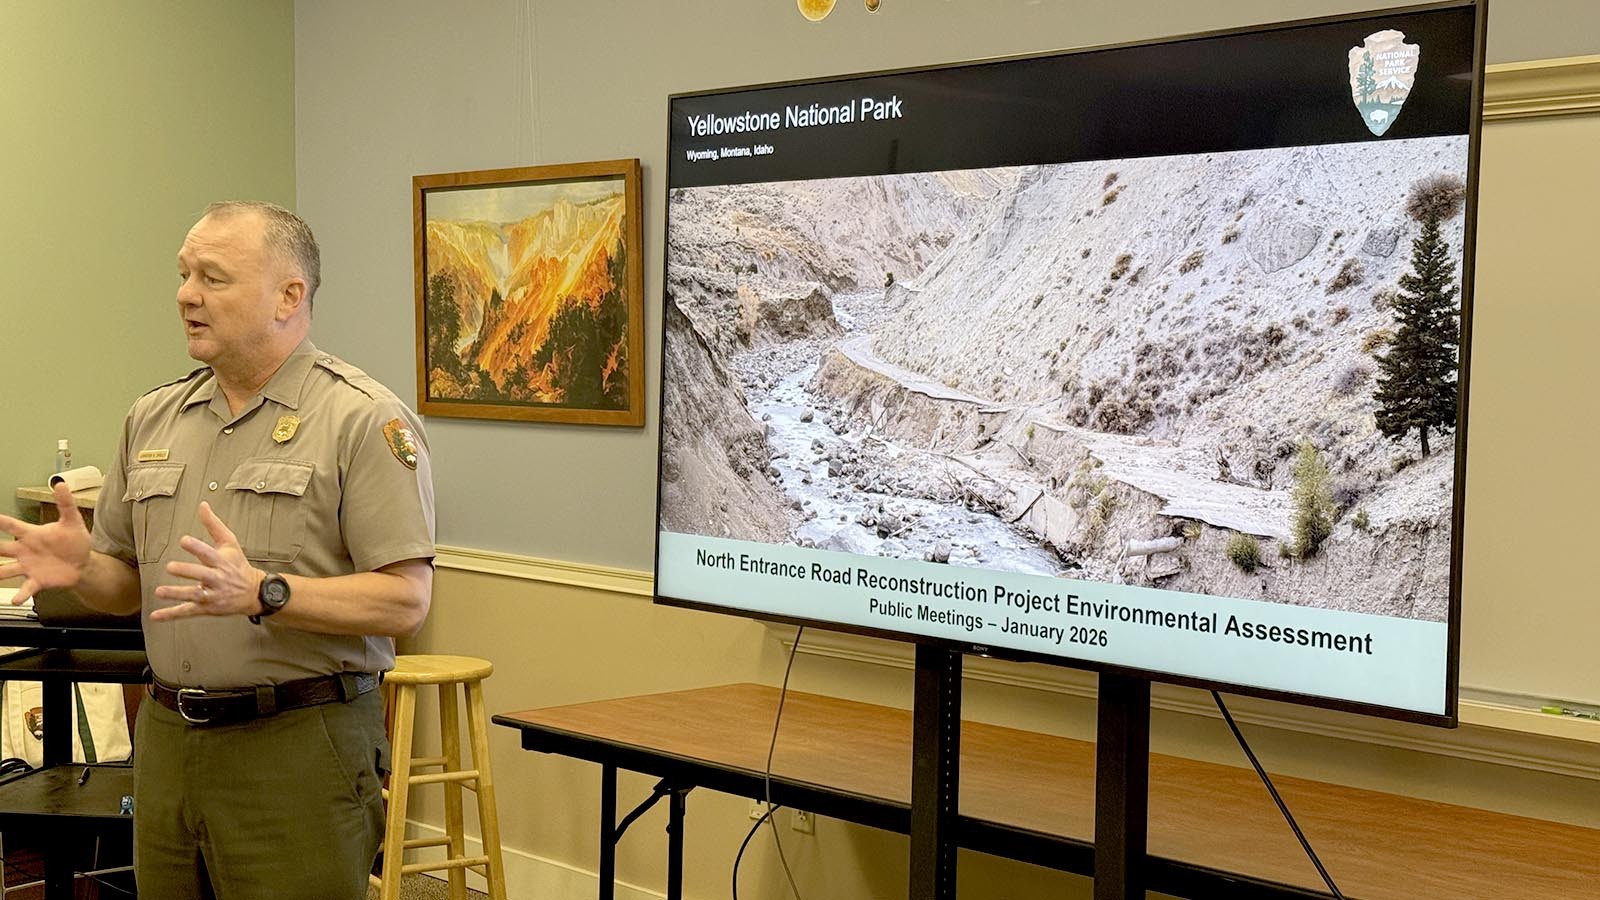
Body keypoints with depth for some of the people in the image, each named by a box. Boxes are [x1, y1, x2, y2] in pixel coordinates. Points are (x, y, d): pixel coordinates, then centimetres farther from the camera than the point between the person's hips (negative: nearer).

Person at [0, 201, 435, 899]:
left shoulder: (365, 419, -9)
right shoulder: (153, 417, 12)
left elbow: (406, 599, -15)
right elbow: (129, 584, 18)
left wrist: (262, 592, -27)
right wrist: (80, 568, -5)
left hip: (299, 745, -6)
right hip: (166, 740, 6)